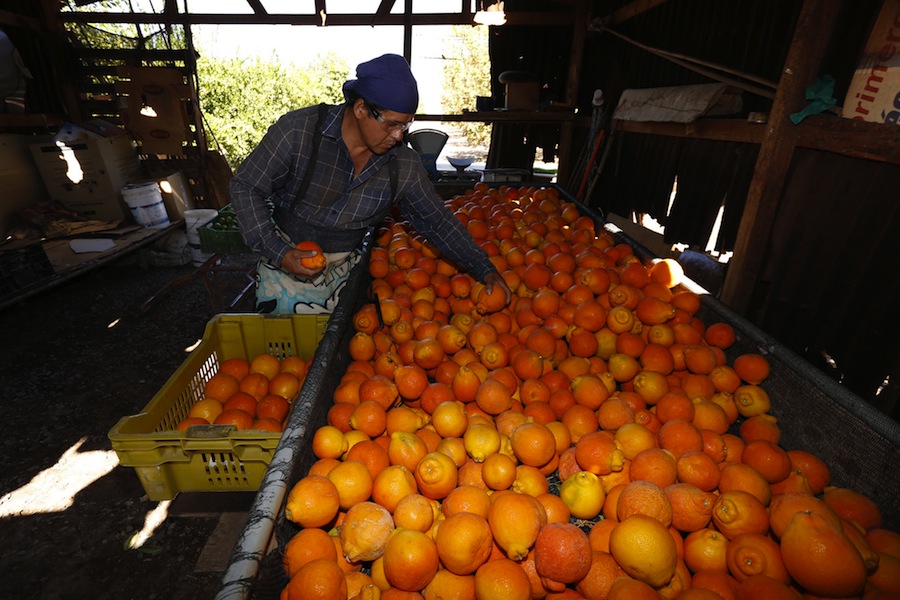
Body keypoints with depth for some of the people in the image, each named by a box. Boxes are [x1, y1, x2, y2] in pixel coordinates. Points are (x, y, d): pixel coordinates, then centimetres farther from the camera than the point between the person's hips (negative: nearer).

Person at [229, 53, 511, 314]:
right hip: (285, 267, -2)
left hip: (342, 277, 2)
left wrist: (485, 270, -7)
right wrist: (277, 252, -21)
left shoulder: (404, 165, -9)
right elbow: (245, 187, -10)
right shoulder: (298, 130, -18)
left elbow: (438, 222, -1)